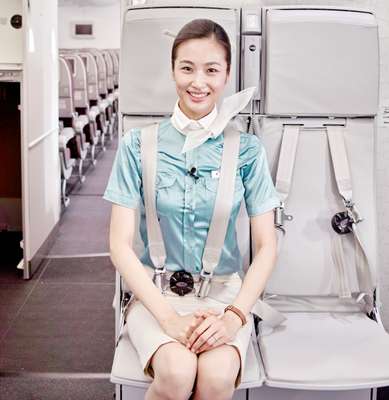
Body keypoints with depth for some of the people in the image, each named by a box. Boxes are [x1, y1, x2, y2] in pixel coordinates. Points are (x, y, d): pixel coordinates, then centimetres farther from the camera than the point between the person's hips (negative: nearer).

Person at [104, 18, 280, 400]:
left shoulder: (247, 150, -1)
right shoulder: (138, 145, -2)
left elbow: (266, 246, 1)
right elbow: (120, 244, -5)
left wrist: (234, 316, -16)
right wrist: (169, 317, -17)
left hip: (224, 292, 1)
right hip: (156, 291, 0)